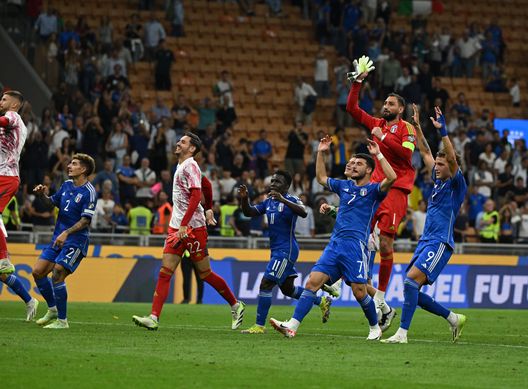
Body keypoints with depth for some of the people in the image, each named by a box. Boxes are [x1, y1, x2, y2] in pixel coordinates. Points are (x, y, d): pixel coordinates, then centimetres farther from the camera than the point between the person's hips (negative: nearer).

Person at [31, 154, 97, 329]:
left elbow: (86, 220, -18)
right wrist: (43, 195, 3)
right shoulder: (67, 184, 10)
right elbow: (54, 202, 23)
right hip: (58, 237, 8)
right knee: (38, 271, 3)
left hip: (76, 240, -8)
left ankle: (62, 321, -8)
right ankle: (52, 309, 21)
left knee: (57, 275, -18)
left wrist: (66, 233, -26)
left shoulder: (89, 192, -14)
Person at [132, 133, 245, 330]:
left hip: (193, 227, -9)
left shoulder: (190, 166, -12)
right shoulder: (182, 166, 16)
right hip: (177, 227, 9)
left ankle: (236, 305, 19)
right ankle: (154, 318, -12)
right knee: (165, 272, -4)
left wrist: (184, 224, -24)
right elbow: (206, 185, 28)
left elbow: (196, 195, -21)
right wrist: (208, 209, 30)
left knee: (205, 273, 2)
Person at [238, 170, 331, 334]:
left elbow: (303, 212, -31)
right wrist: (244, 198, -12)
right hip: (276, 250, 9)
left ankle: (260, 326, -10)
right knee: (287, 289, 18)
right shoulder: (269, 202, 13)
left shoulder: (291, 200, -11)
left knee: (266, 284, -14)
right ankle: (322, 301, 34)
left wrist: (283, 200, -41)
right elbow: (249, 212, 8)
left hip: (286, 250, -9)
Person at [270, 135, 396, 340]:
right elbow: (321, 178, 35)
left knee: (359, 292, -8)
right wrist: (321, 153, 27)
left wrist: (378, 154, -16)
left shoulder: (373, 190, 2)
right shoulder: (344, 185, 21)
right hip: (334, 244, 6)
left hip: (356, 245, -6)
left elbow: (391, 177, -18)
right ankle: (292, 326, -16)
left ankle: (375, 328, 16)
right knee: (313, 282, -8)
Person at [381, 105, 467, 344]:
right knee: (412, 290, 4)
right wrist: (417, 127, 19)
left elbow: (452, 158, -19)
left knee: (411, 280, -23)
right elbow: (425, 152, 24)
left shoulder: (456, 185, -3)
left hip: (440, 243, -9)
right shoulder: (438, 181, 18)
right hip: (426, 241, 9)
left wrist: (442, 131, -24)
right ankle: (454, 319, 18)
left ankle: (402, 333, -26)